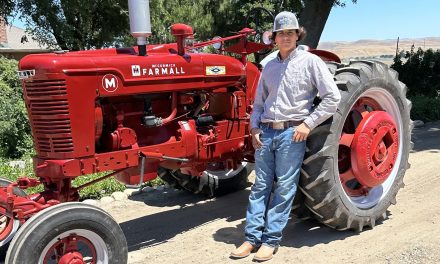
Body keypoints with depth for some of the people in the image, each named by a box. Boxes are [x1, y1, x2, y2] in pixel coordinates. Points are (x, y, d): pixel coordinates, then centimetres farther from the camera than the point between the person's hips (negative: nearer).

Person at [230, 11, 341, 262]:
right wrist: (255, 128, 6)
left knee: (284, 189, 1)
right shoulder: (269, 67, 14)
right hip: (266, 132, 5)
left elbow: (333, 97, -6)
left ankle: (271, 240, 11)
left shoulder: (310, 61, -1)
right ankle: (252, 237, 14)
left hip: (292, 133, -5)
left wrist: (308, 123, -10)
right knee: (261, 186, 7)